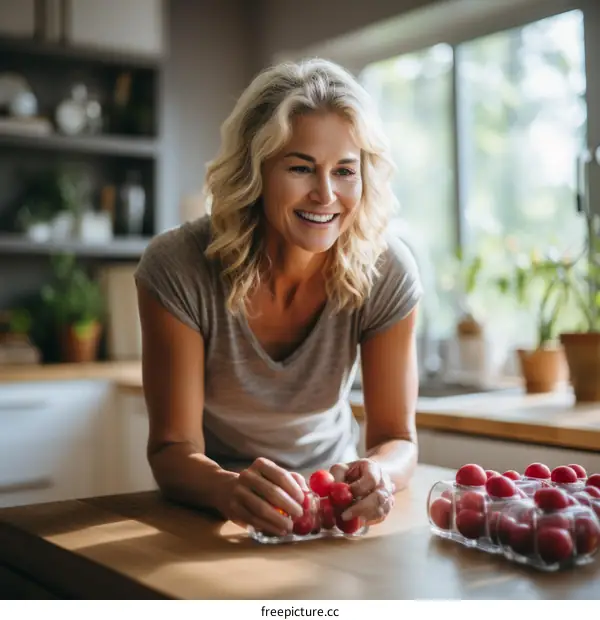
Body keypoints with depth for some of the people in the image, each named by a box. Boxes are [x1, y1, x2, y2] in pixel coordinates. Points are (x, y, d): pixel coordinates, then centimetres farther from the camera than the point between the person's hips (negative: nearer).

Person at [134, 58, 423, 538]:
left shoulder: (387, 274, -17)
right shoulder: (177, 269, -21)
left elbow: (397, 440, -12)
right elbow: (173, 449, -19)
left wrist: (376, 476, -35)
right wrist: (230, 489, -41)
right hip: (209, 511, -1)